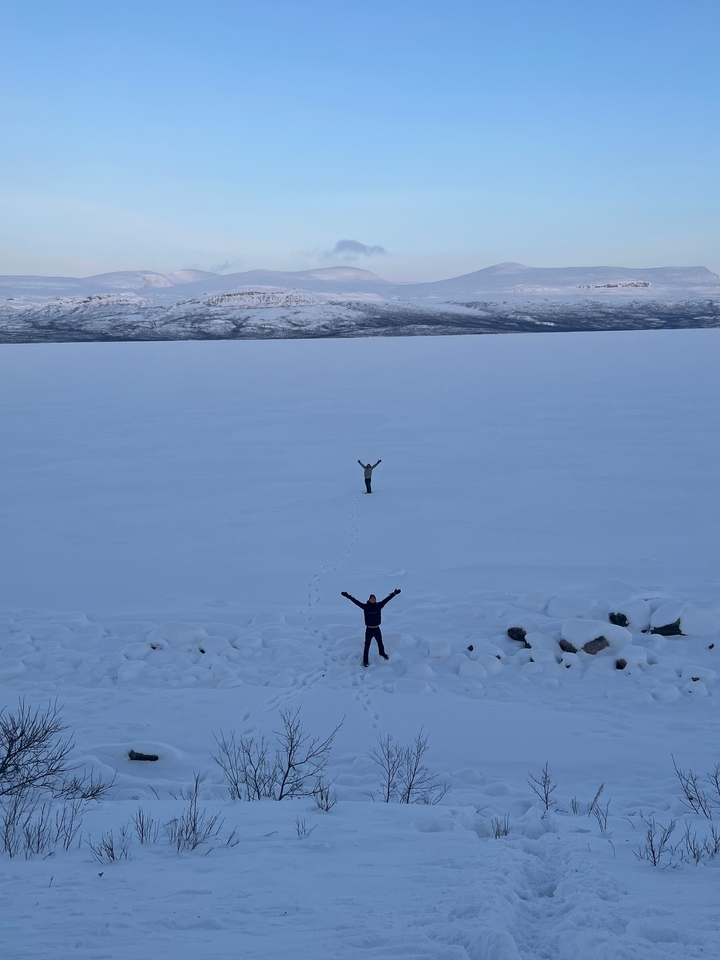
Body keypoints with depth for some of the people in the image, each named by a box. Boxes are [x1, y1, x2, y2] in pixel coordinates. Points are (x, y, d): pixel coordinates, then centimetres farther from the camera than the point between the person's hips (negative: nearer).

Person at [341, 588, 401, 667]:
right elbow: (356, 602, -16)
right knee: (367, 646, 2)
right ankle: (365, 661, 12)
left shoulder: (379, 606, -6)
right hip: (369, 630, -3)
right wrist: (348, 596, -22)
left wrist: (394, 593, 1)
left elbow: (387, 599, -1)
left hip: (377, 629, 3)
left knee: (380, 643, 25)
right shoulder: (365, 607, -12)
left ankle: (382, 653, 51)